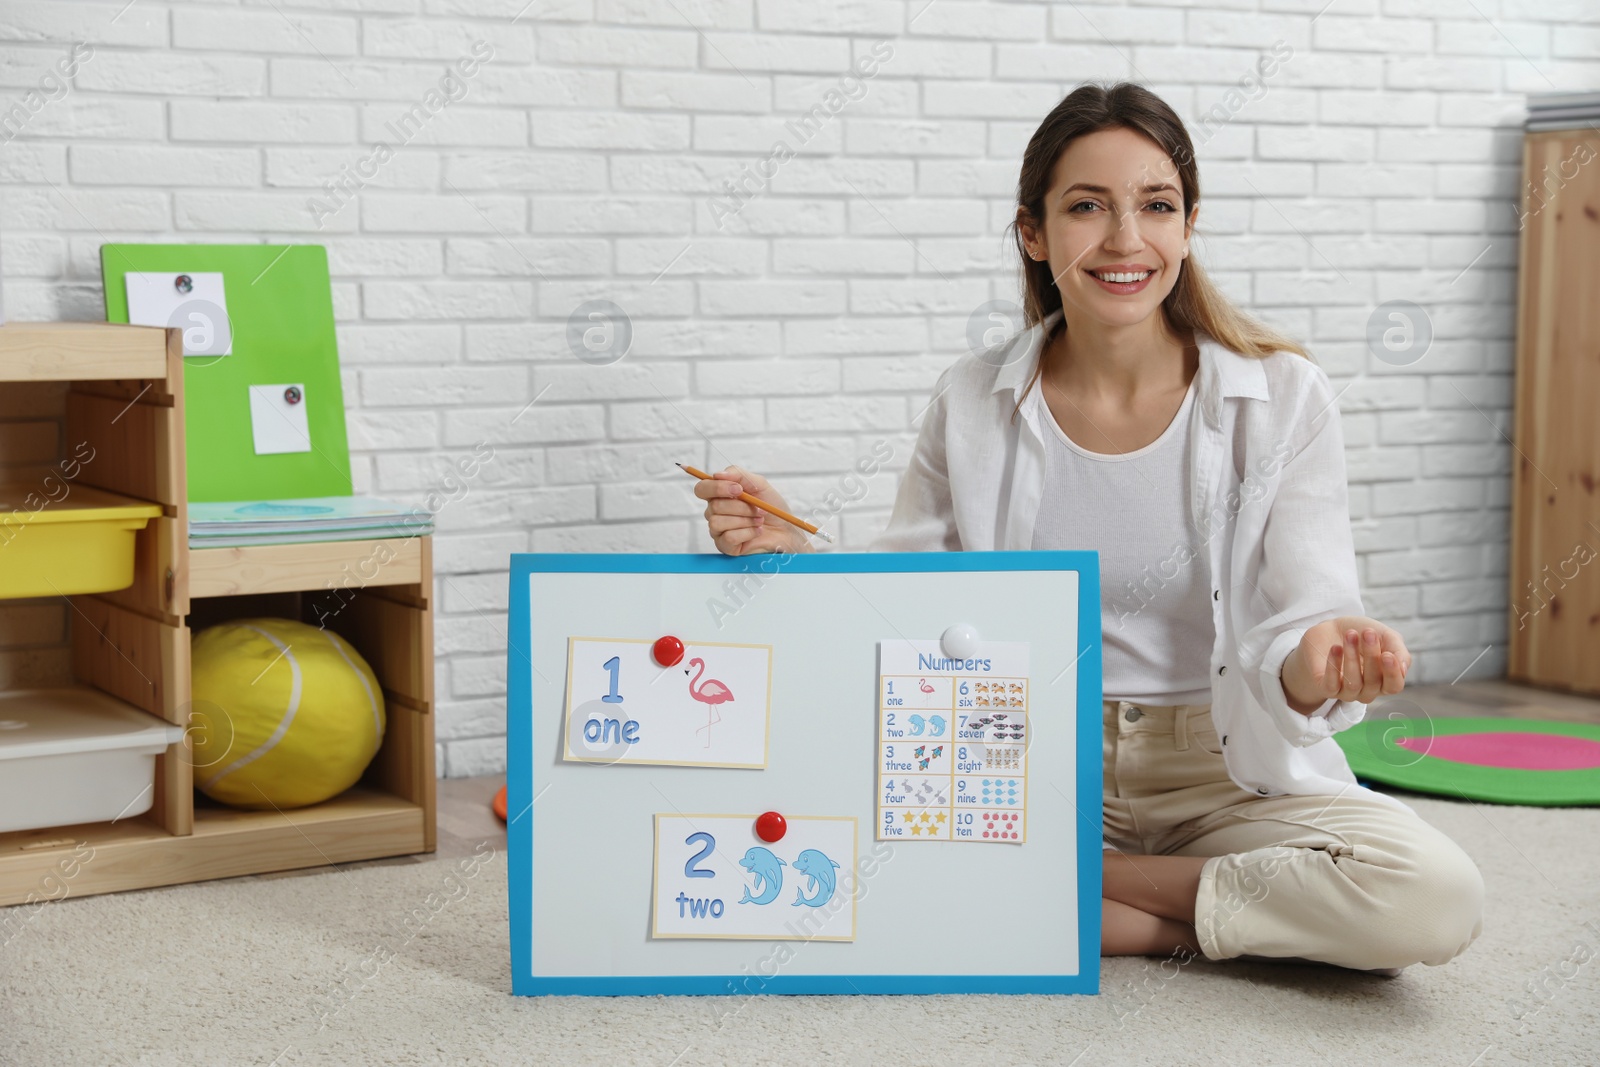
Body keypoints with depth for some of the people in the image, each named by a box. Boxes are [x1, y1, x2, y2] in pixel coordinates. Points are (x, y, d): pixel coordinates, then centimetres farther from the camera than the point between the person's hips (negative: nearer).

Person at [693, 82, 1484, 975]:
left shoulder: (1283, 399, -6)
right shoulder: (973, 406, 0)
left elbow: (1304, 617, -10)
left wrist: (1313, 664, -35)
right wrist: (792, 552, -14)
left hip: (1229, 774, -1)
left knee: (1436, 899, -29)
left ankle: (1060, 887, -11)